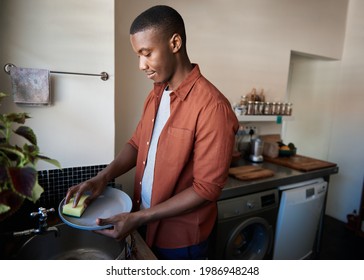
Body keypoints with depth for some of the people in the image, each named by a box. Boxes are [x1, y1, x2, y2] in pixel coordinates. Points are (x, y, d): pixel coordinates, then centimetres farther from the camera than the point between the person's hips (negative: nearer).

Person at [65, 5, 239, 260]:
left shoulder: (211, 107, -25)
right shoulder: (156, 95, 1)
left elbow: (207, 189, -24)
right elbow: (137, 143, 7)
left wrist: (139, 218, -23)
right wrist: (103, 177, -9)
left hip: (180, 239, -6)